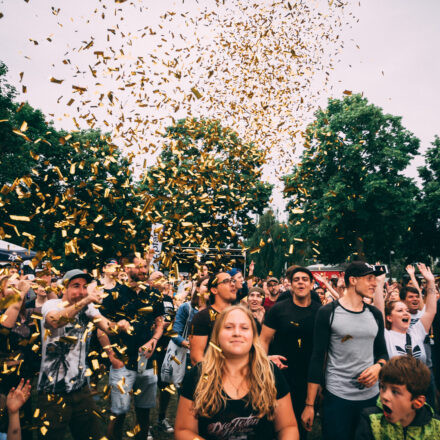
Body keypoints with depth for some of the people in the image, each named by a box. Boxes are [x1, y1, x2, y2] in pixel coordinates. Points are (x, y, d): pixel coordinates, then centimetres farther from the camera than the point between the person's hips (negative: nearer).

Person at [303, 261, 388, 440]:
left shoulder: (375, 314, 6)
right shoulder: (328, 313, -9)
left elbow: (382, 352, 16)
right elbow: (317, 359, -9)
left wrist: (378, 366, -8)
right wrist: (309, 404, -10)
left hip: (372, 395, 5)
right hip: (337, 397, -4)